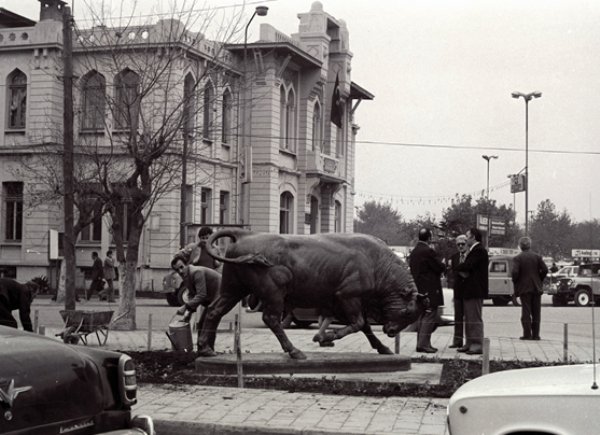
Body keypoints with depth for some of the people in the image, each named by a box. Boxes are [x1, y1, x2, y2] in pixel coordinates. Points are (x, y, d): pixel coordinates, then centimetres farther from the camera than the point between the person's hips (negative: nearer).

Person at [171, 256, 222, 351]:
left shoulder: (196, 272, -26)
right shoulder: (185, 276, 4)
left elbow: (201, 295, -30)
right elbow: (193, 296, 11)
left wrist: (186, 307, -30)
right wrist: (189, 312, -1)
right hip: (211, 299, 10)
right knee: (201, 324, 13)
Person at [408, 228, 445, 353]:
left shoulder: (413, 252, 12)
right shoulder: (428, 251, -16)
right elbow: (440, 268, -15)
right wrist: (442, 265, 8)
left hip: (419, 289, 9)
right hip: (430, 290, -9)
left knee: (421, 317, 13)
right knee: (429, 317, -7)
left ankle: (421, 343, 16)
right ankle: (424, 344, -10)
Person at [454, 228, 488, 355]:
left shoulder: (479, 251, -13)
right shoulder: (474, 250, 20)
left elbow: (467, 266, -23)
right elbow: (464, 267, 17)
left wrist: (459, 268, -3)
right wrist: (461, 272, -5)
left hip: (475, 291, -11)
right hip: (469, 290, 11)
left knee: (475, 319, -9)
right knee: (469, 319, 13)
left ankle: (477, 346, -7)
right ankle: (469, 344, 19)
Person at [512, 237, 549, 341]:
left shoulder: (517, 258, -7)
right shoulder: (537, 256, 2)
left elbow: (515, 272, -17)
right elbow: (545, 269, -4)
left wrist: (515, 282, 0)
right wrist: (540, 280, 10)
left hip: (524, 288, -3)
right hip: (537, 288, 3)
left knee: (526, 312, 0)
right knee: (536, 313, 8)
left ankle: (527, 334, -3)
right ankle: (535, 335, 8)